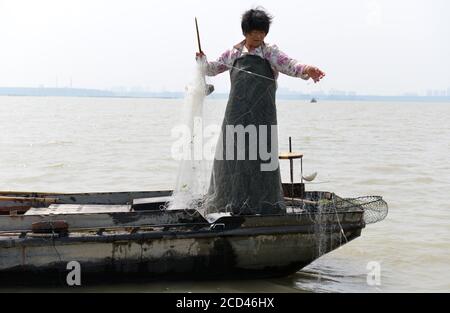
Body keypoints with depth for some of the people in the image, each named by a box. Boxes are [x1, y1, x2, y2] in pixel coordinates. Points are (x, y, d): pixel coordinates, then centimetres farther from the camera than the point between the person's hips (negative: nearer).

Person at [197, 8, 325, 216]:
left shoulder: (270, 53, 3)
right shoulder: (233, 54, 12)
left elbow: (289, 65, -13)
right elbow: (213, 69, 24)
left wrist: (306, 70, -33)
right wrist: (202, 60, 3)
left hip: (262, 114, -2)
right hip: (236, 114, 3)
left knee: (261, 155, -4)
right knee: (232, 156, 3)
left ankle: (262, 202, 3)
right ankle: (232, 201, 13)